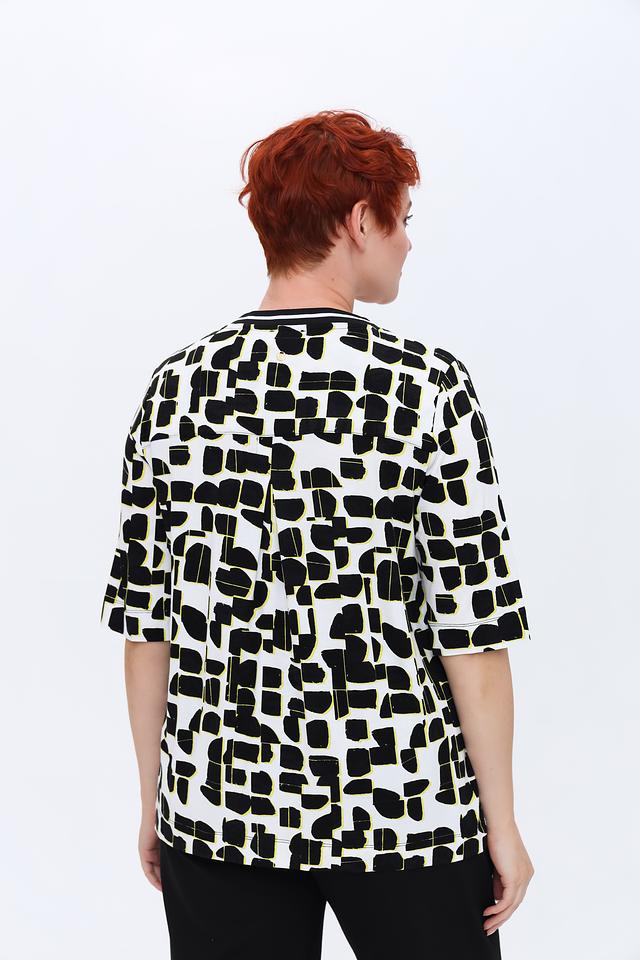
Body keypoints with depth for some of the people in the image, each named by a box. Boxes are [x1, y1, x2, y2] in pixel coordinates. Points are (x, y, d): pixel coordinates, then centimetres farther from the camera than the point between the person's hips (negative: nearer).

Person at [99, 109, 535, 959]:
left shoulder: (177, 387, -2)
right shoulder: (428, 387, -11)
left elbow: (145, 623, 1)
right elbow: (474, 627, -11)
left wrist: (155, 800, 12)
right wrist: (502, 823, -2)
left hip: (217, 800, 3)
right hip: (401, 804, -3)